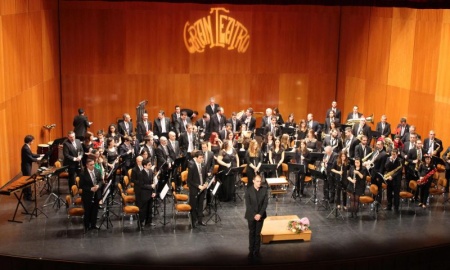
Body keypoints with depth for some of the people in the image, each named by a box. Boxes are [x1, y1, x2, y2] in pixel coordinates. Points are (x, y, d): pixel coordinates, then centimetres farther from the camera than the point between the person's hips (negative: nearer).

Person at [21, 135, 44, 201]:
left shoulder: (26, 147, 7)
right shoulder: (26, 148, -25)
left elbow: (31, 154, 14)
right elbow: (30, 158, -24)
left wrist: (40, 155, 9)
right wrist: (37, 159, -10)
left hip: (27, 166, 10)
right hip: (26, 166, -10)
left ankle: (26, 194, 31)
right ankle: (28, 195, 1)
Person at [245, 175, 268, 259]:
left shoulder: (264, 189, -4)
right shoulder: (248, 190, -10)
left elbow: (265, 203, -4)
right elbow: (248, 204, -11)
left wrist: (260, 214, -12)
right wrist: (254, 215, -17)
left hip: (260, 215, 1)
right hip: (251, 215, -1)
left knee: (258, 233, 6)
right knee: (252, 233, 8)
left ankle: (257, 251, 13)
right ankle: (251, 251, 14)